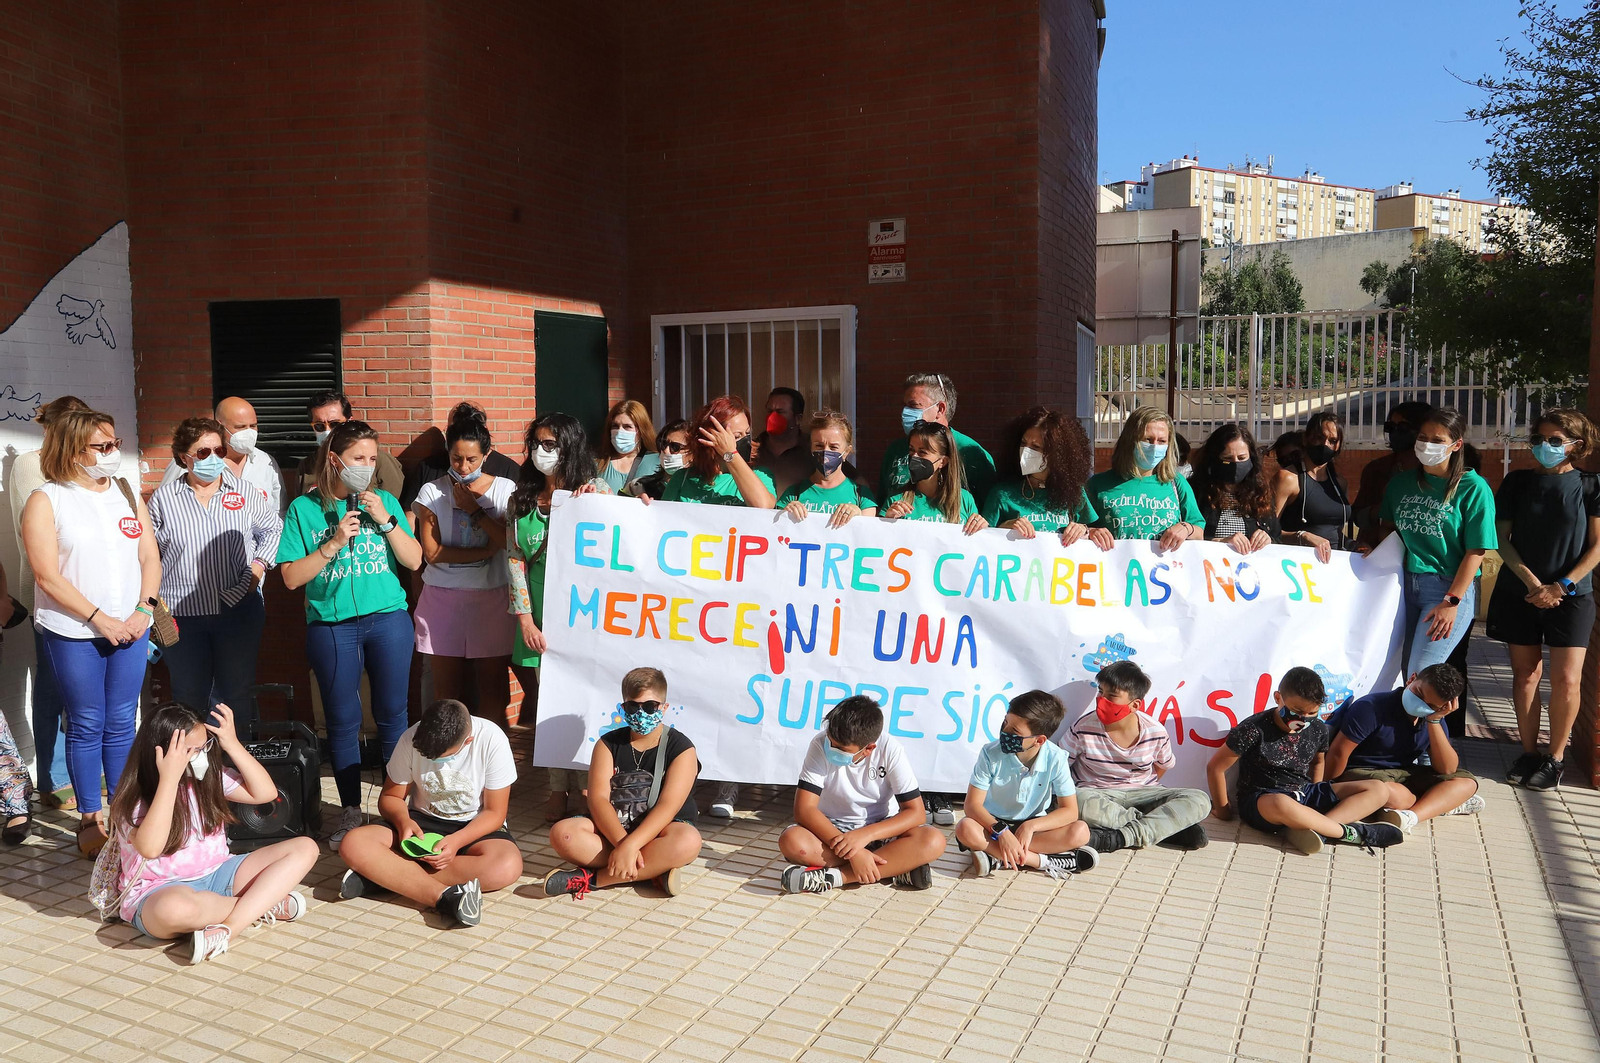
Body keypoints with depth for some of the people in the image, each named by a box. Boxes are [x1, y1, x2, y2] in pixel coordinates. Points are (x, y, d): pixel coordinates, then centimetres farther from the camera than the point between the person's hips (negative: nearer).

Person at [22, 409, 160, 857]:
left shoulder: (128, 495, 10)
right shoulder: (46, 500, -4)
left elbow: (150, 558, 8)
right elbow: (48, 576, -10)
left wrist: (143, 610, -6)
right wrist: (99, 618, -13)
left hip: (130, 630, 4)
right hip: (73, 634, -3)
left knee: (121, 724, 8)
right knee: (86, 726, 4)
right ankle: (90, 818, 15)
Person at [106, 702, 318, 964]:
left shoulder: (211, 776, 2)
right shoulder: (135, 801, -15)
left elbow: (266, 793, 0)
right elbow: (150, 848, -34)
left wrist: (233, 744, -10)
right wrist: (169, 778, -34)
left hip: (215, 875, 6)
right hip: (160, 891, -6)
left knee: (304, 848, -9)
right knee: (175, 908, -45)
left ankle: (227, 928, -24)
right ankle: (264, 905, -15)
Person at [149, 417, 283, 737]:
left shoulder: (243, 492, 4)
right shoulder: (163, 498, 3)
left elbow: (272, 529, 16)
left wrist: (259, 565, 2)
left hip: (239, 609, 0)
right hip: (182, 614, 0)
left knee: (237, 693, 8)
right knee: (189, 696, 10)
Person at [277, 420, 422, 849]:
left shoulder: (384, 502, 4)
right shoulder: (305, 508, -1)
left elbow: (414, 560, 1)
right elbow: (291, 577, -5)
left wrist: (385, 520, -11)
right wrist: (334, 543, -16)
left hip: (388, 620, 1)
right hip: (331, 626, -1)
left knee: (391, 713, 8)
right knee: (342, 721, 7)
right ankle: (350, 810, 21)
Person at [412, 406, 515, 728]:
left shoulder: (504, 490, 1)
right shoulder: (432, 492, 2)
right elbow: (432, 552, -6)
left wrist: (475, 510, -10)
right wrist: (486, 551, -10)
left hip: (492, 598, 0)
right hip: (443, 599, 1)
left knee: (494, 688, 2)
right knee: (447, 689, 7)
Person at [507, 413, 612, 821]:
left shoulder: (597, 491, 2)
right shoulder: (521, 500, 10)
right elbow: (515, 560, 7)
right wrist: (525, 618, 0)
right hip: (541, 614, 3)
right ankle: (559, 789, 12)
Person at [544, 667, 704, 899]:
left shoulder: (681, 748, -6)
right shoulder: (608, 744, 3)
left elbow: (667, 807, -18)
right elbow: (598, 798, -11)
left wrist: (629, 846, -32)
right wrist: (621, 843, -28)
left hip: (657, 832, -3)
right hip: (612, 830, 3)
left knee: (688, 841, -36)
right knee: (562, 834, -25)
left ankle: (593, 878, -28)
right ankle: (655, 870, -25)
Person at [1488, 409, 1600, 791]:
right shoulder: (1517, 482, 5)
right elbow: (1502, 537, 3)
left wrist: (1562, 586, -11)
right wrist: (1531, 582, -9)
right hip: (1519, 592, 2)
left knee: (1567, 679, -6)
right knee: (1525, 674, 5)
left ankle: (1556, 757, 8)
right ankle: (1528, 752, 15)